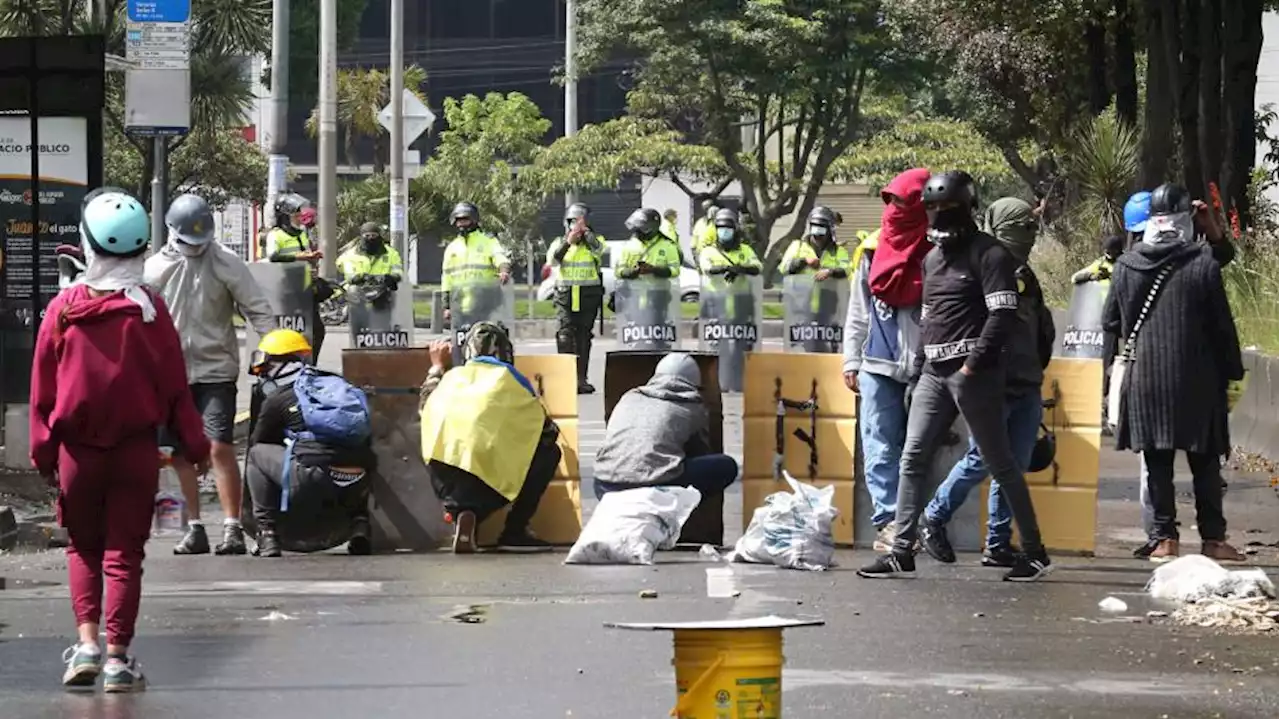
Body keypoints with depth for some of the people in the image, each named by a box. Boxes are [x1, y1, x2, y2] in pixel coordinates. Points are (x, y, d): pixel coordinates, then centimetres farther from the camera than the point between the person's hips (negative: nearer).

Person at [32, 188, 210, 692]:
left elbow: (42, 387, 2)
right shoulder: (149, 309, -8)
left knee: (83, 548, 16)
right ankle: (118, 658, 3)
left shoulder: (63, 309, -4)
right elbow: (174, 384, -2)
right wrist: (193, 442, 8)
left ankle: (87, 640, 0)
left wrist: (43, 451, 11)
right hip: (136, 447, -1)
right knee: (124, 554, 5)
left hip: (76, 447, 1)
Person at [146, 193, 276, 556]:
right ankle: (195, 528, 17)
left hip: (216, 371, -4)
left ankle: (233, 528, -11)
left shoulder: (226, 263, -3)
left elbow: (258, 309, -3)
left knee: (220, 448, -14)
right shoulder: (155, 268, 5)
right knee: (181, 454, 8)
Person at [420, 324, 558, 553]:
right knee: (549, 452, 17)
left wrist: (437, 367, 57)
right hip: (489, 480, -5)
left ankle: (462, 511, 5)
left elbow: (426, 406, 41)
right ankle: (515, 531, 9)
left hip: (444, 485, 5)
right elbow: (547, 430, 14)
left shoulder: (452, 377, 19)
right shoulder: (509, 380, 9)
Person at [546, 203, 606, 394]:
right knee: (565, 336, -12)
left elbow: (598, 249, -17)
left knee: (583, 338, 4)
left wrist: (585, 231, -21)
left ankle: (581, 377, 9)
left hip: (588, 297, 0)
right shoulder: (559, 242, 11)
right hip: (565, 296, 0)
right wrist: (568, 242, -18)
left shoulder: (594, 241, 7)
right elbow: (552, 260, -8)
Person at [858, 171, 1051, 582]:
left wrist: (973, 364, -19)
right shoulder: (932, 258, 19)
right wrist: (919, 365, 16)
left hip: (974, 373, -8)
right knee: (912, 458, 1)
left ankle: (1034, 552, 5)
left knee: (999, 462, -3)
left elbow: (1003, 315, -15)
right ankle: (902, 551, 2)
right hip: (934, 373, 8)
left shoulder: (988, 254, -7)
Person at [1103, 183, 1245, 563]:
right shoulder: (1204, 264, -7)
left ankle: (1165, 538, 2)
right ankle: (1212, 537, 5)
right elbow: (1222, 325, -5)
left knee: (1158, 463, 6)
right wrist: (1232, 373, 4)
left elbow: (1110, 322, 10)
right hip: (1197, 379, -2)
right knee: (1205, 462, 6)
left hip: (1145, 378, 2)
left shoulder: (1126, 264, 1)